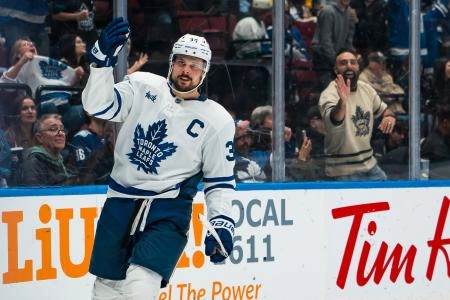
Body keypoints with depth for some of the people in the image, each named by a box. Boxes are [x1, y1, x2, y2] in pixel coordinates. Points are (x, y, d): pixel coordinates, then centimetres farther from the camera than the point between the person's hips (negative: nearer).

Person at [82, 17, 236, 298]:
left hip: (169, 211, -3)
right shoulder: (142, 86, 2)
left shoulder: (218, 120, -2)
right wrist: (103, 59, -22)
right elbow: (98, 105, -9)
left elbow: (220, 181, 3)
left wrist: (222, 223, -10)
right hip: (121, 202, 3)